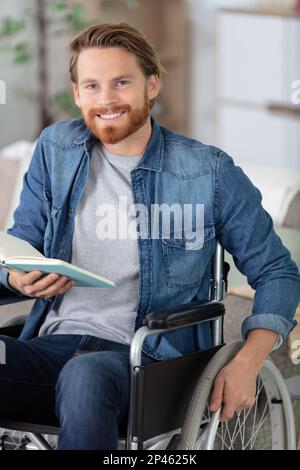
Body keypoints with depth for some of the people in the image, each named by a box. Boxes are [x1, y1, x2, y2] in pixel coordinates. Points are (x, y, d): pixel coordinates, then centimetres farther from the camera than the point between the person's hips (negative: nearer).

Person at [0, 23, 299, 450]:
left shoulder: (209, 172, 4)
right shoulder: (55, 148, 13)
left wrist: (247, 363, -6)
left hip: (144, 356, -2)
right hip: (52, 345, 3)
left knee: (85, 376, -39)